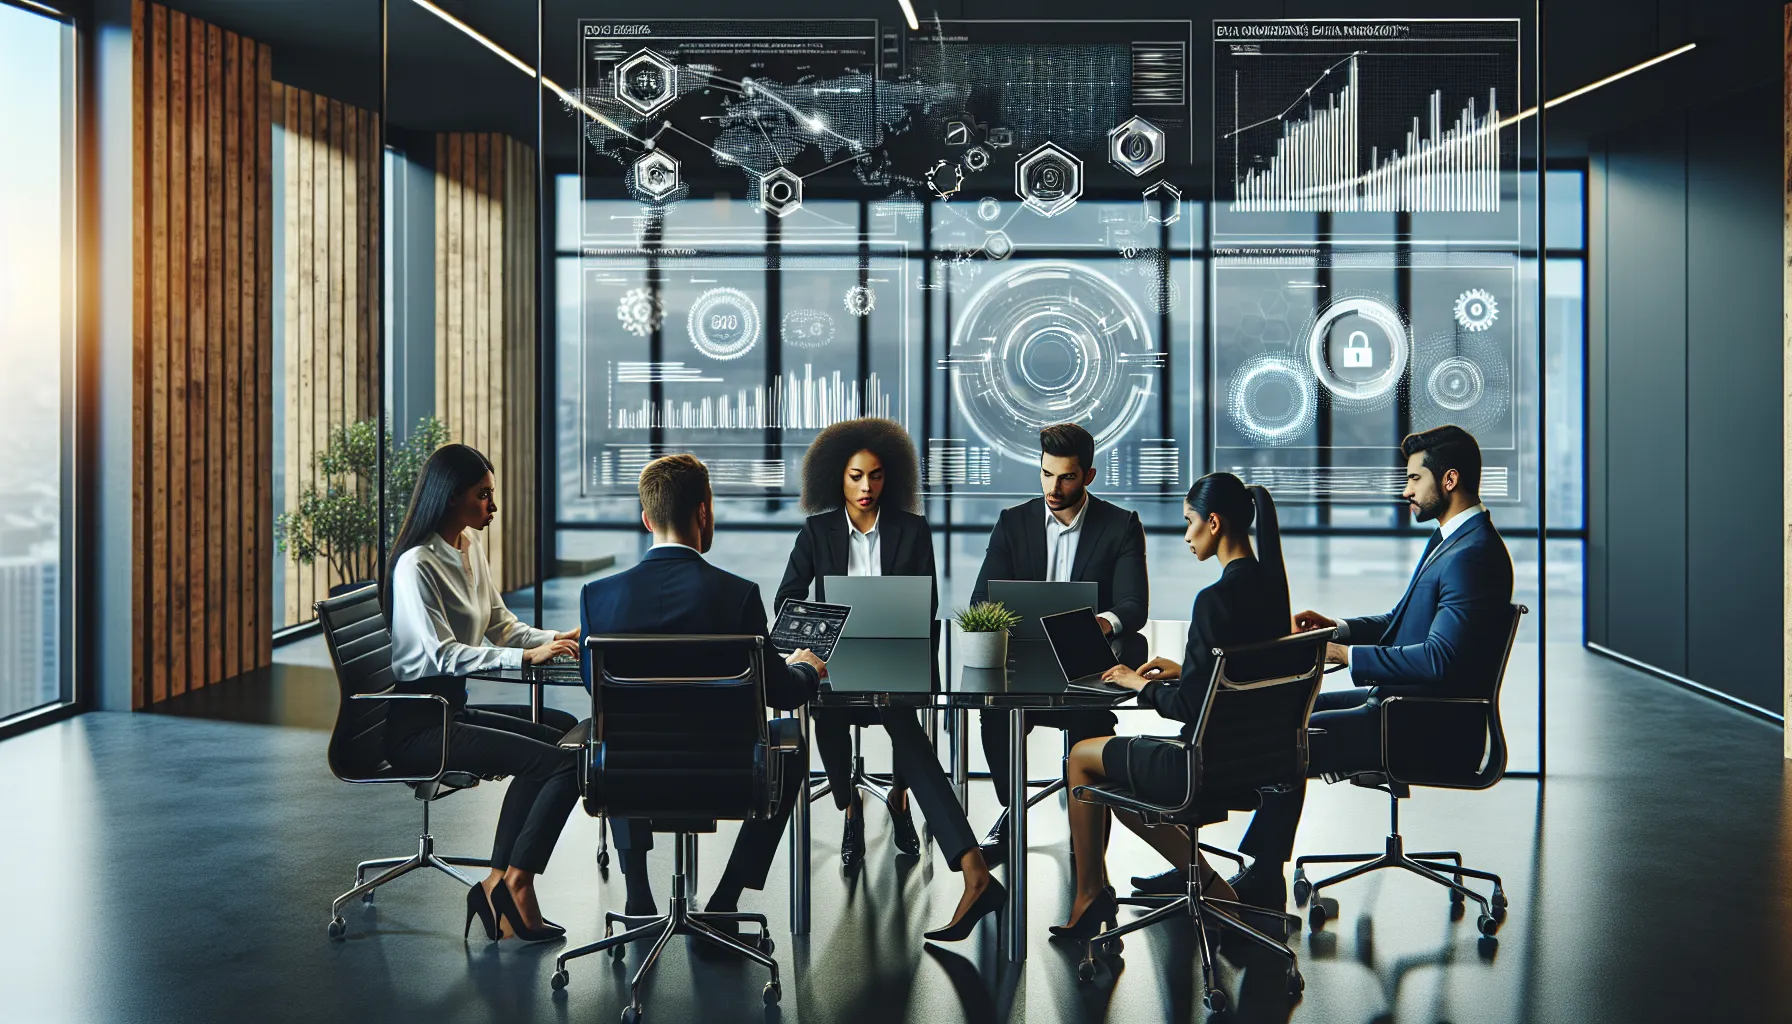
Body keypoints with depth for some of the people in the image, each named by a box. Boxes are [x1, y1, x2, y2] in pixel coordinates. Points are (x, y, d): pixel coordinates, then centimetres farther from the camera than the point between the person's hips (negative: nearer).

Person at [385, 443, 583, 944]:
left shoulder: (470, 546, 10)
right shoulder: (416, 565, -17)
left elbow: (500, 624, 16)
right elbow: (442, 654, -23)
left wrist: (556, 638, -1)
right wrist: (527, 657, -27)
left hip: (450, 708, 10)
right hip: (415, 724, -9)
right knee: (567, 761, -17)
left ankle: (501, 884, -2)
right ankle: (515, 885, -3)